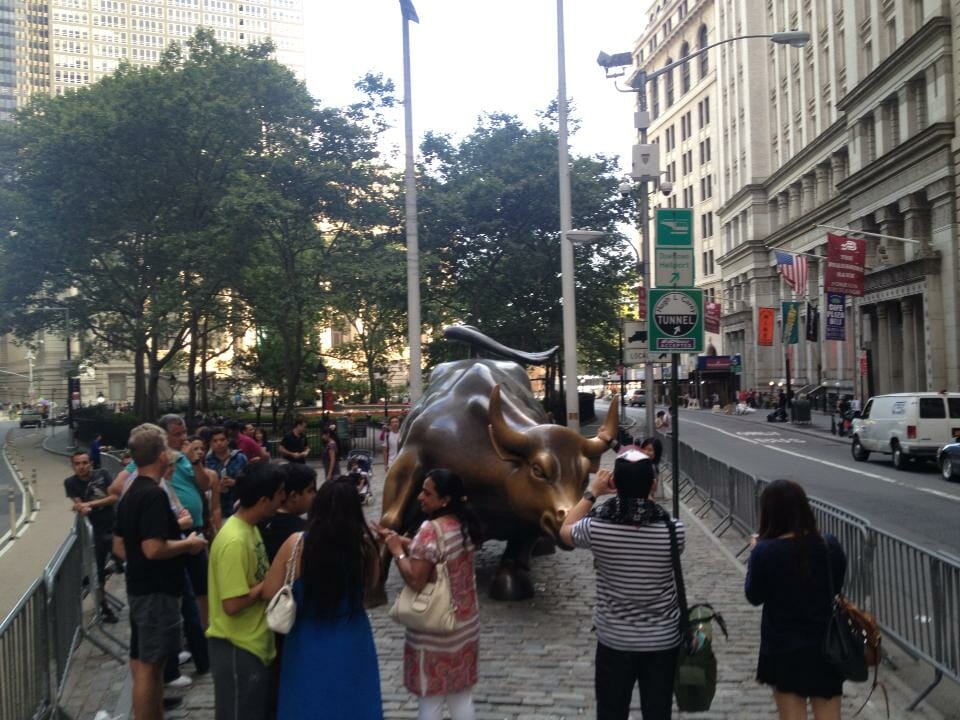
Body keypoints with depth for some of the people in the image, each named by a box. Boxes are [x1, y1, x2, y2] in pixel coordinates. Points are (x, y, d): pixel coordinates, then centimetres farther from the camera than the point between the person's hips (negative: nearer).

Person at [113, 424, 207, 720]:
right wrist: (189, 543, -13)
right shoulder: (154, 495, -21)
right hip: (156, 591, -10)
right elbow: (153, 548, -27)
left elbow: (119, 546, 15)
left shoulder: (131, 493, 9)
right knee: (148, 665, -1)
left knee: (143, 661, 17)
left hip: (140, 587, 10)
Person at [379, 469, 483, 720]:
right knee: (462, 695, 17)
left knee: (431, 698, 8)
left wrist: (397, 551, -13)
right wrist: (403, 542, 6)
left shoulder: (432, 529, -23)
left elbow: (416, 580, -26)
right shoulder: (465, 524, 1)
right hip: (465, 623, 8)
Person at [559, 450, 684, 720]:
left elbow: (565, 531, 5)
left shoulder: (597, 527, -17)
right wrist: (645, 494, 4)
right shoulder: (672, 530, -17)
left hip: (614, 639, 0)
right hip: (662, 640, 1)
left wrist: (592, 492, 8)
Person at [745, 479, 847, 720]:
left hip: (784, 649, -2)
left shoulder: (765, 552, -19)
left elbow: (754, 596, -4)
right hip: (827, 646, 3)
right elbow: (837, 586, 8)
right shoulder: (830, 546, -9)